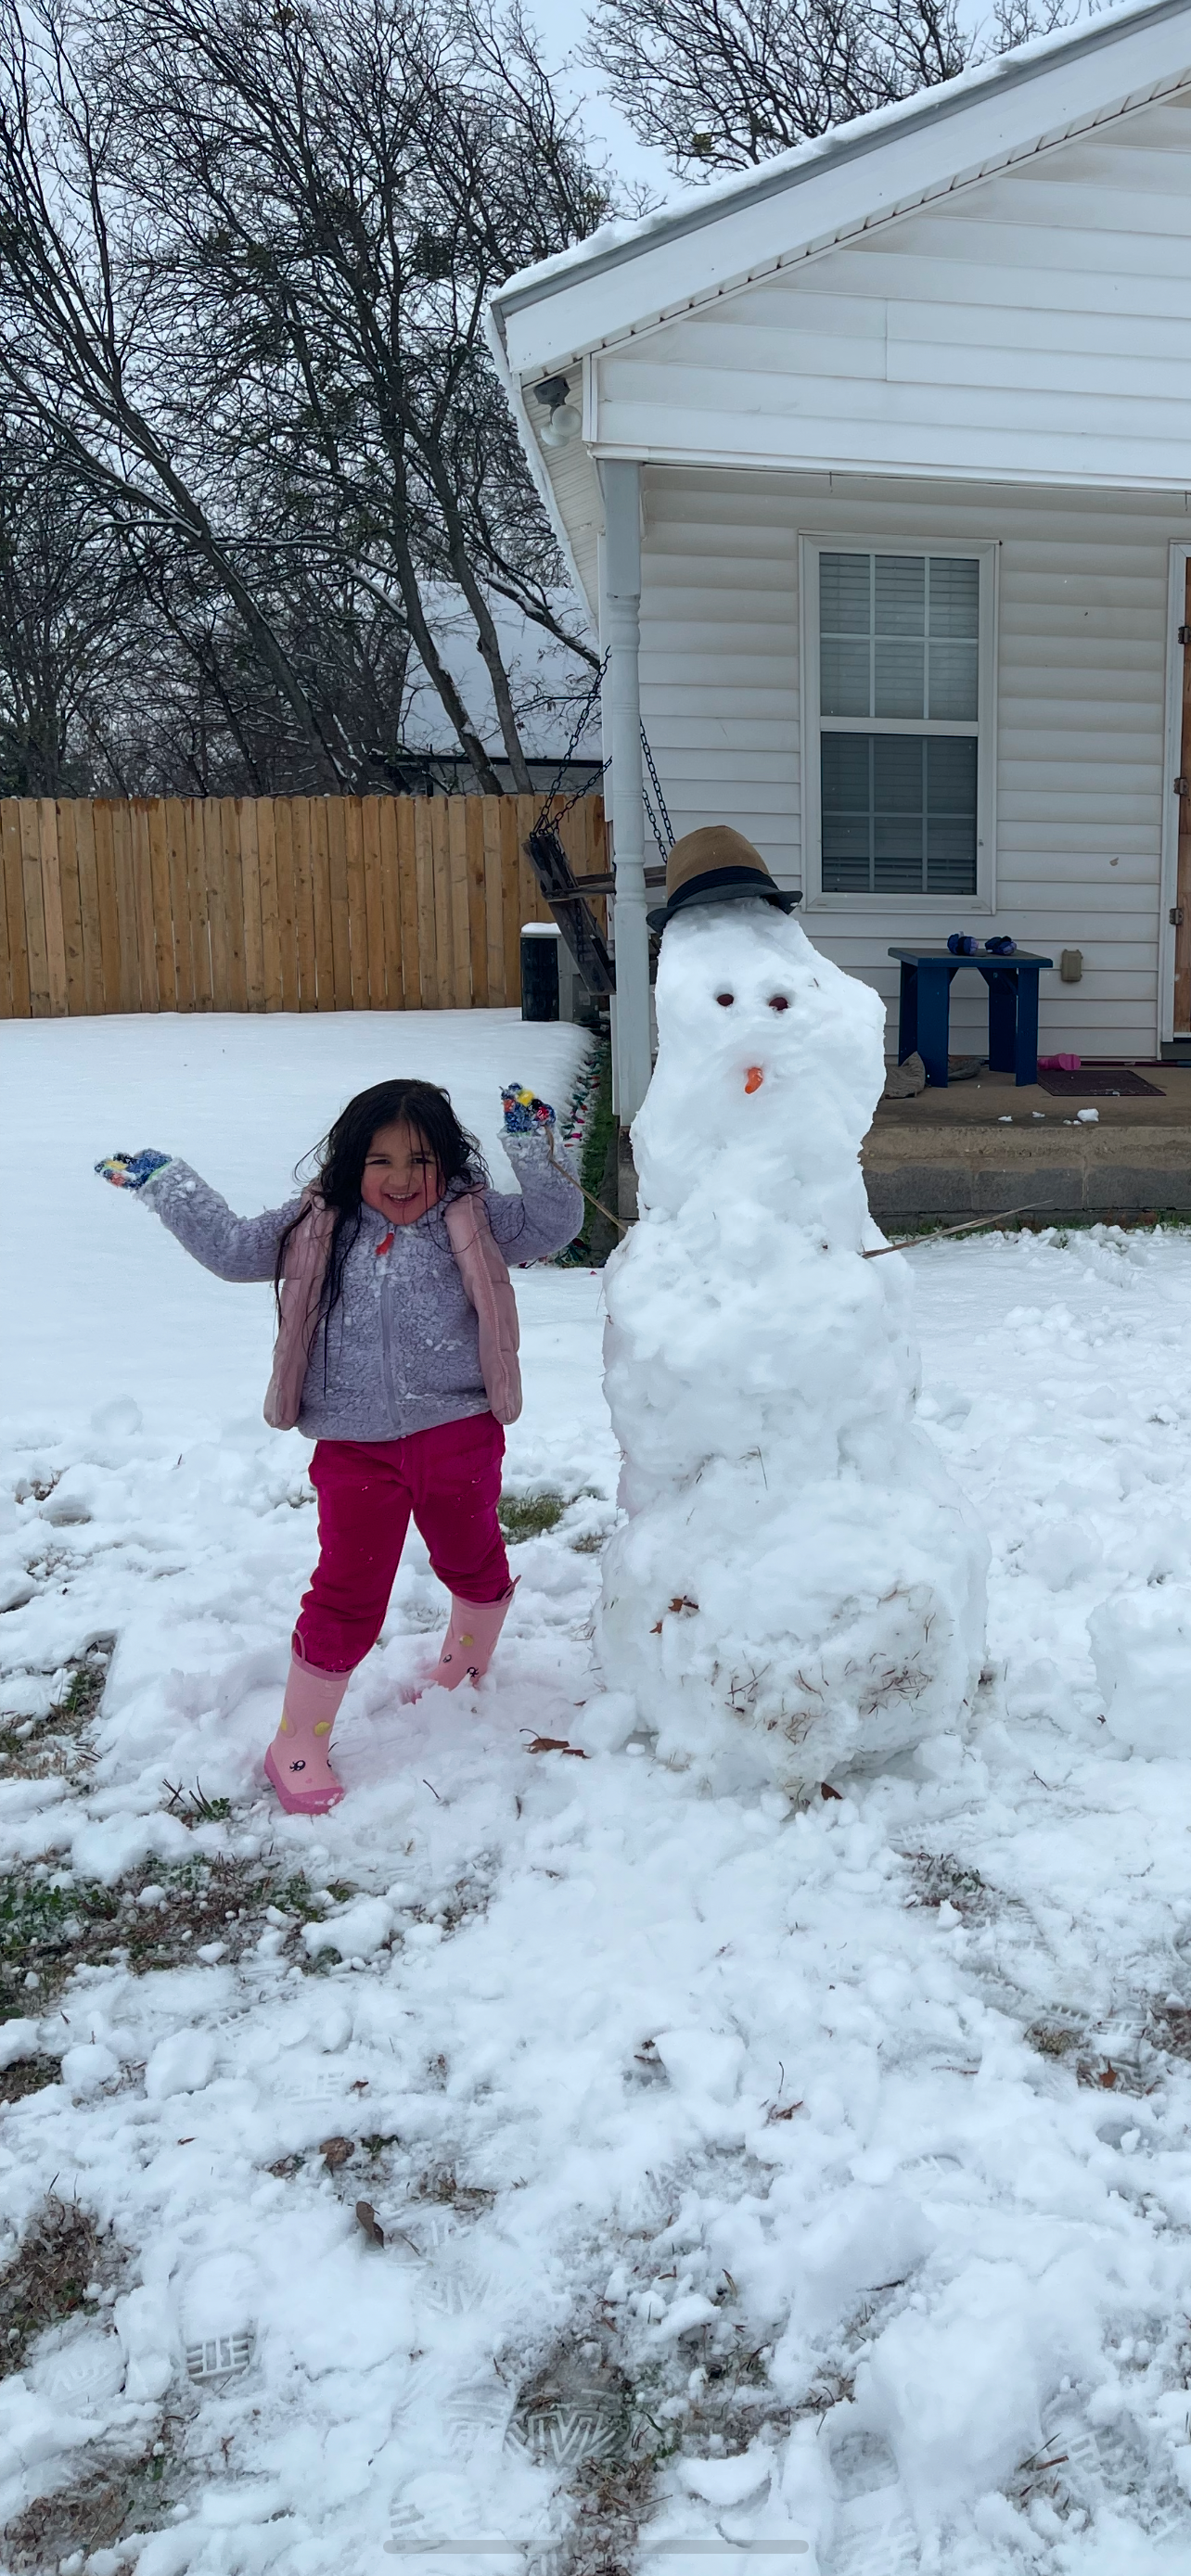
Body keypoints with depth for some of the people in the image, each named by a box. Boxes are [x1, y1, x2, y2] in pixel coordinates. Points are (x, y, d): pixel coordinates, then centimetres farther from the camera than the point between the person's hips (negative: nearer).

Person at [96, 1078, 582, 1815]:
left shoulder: (472, 1219, -2)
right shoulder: (320, 1228, 1)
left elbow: (553, 1225, -8)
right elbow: (233, 1247, 6)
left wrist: (534, 1149, -19)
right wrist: (164, 1181, 7)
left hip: (460, 1439, 1)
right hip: (357, 1451, -1)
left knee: (475, 1562, 24)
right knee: (347, 1597, 3)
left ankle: (468, 1667, 54)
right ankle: (298, 1742, 17)